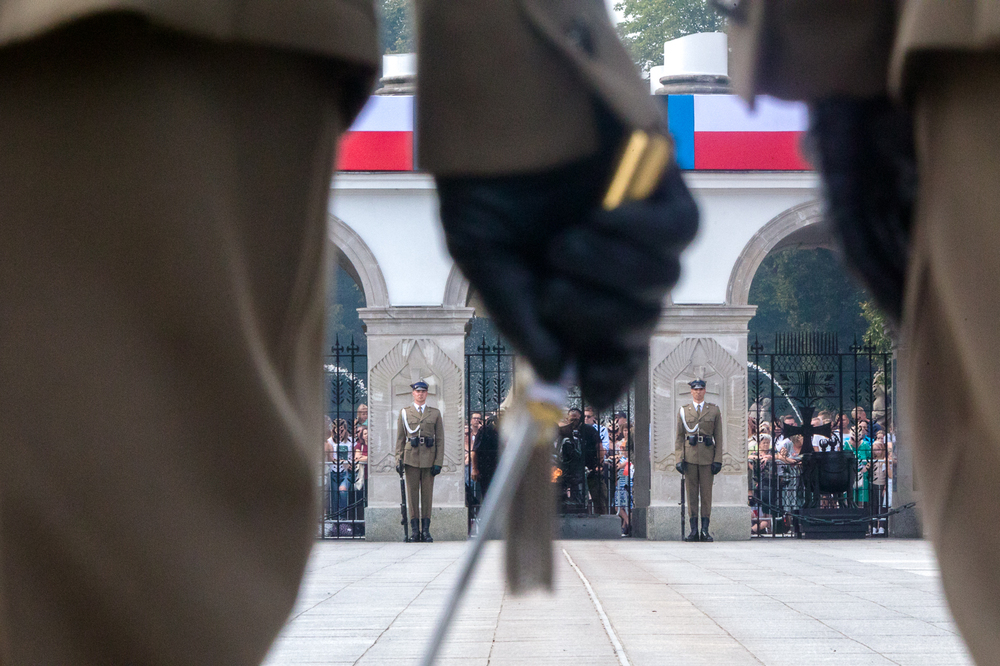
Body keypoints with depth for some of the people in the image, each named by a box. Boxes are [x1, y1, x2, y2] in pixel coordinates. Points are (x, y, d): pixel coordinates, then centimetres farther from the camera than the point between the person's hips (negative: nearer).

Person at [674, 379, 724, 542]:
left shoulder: (714, 410, 7)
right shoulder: (683, 411, 9)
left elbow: (718, 437, 5)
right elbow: (679, 437, 8)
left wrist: (718, 459, -2)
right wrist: (679, 458, -2)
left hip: (707, 457, -1)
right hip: (689, 456, 1)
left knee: (706, 493, -1)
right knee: (691, 493, 1)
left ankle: (705, 530, 2)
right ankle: (694, 531, 3)